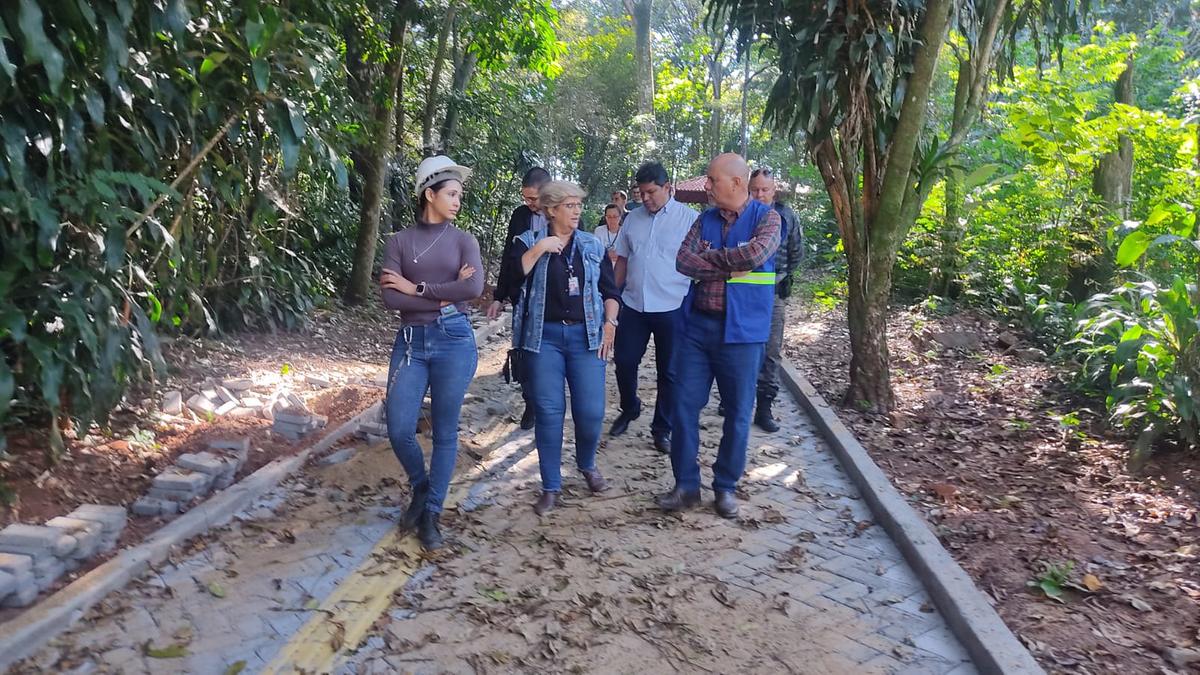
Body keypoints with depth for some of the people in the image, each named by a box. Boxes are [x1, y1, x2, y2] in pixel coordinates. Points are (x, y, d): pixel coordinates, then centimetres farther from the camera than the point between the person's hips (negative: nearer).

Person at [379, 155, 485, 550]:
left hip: (454, 340, -1)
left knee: (445, 432, 4)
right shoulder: (400, 241, 5)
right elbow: (390, 297, -7)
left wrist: (417, 287, -11)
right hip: (411, 341, 1)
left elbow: (474, 288, -14)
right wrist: (443, 296, -13)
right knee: (399, 429, -3)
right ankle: (420, 489, 27)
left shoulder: (463, 241, 5)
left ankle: (431, 513, 19)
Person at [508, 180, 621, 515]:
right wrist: (539, 249, -16)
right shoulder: (529, 242, 4)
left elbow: (610, 290, 13)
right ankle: (551, 487, 11)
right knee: (549, 411, -1)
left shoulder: (593, 245, 11)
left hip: (586, 336, 2)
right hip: (545, 336, -1)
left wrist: (609, 323, 1)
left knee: (591, 411, -3)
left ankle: (587, 465, 27)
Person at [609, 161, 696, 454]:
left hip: (672, 308, -3)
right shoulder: (633, 218, 7)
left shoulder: (689, 218, -6)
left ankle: (662, 429, 23)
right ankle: (629, 409, 37)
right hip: (633, 306, 4)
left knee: (668, 372, 8)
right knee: (624, 363, 11)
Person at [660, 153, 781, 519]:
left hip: (741, 330, -4)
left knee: (737, 413, 7)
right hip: (697, 325, 4)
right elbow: (683, 260, -5)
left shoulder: (766, 217, -3)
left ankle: (725, 486, 24)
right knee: (684, 406, 5)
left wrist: (710, 256, -9)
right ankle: (686, 485, 18)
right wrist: (730, 266, -16)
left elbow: (756, 253, -22)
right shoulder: (705, 220, 8)